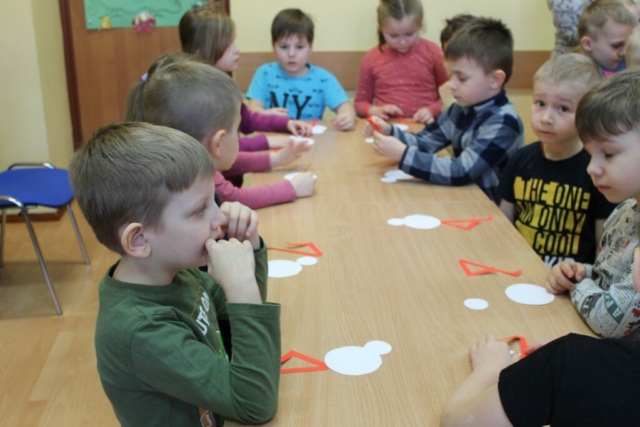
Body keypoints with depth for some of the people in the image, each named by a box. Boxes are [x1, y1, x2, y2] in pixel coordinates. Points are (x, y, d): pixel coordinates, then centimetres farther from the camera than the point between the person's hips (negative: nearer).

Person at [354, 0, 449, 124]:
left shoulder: (432, 52, 3)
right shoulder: (371, 59, 4)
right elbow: (360, 103, 13)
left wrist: (432, 110, -8)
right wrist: (375, 110, -6)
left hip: (424, 126, 0)